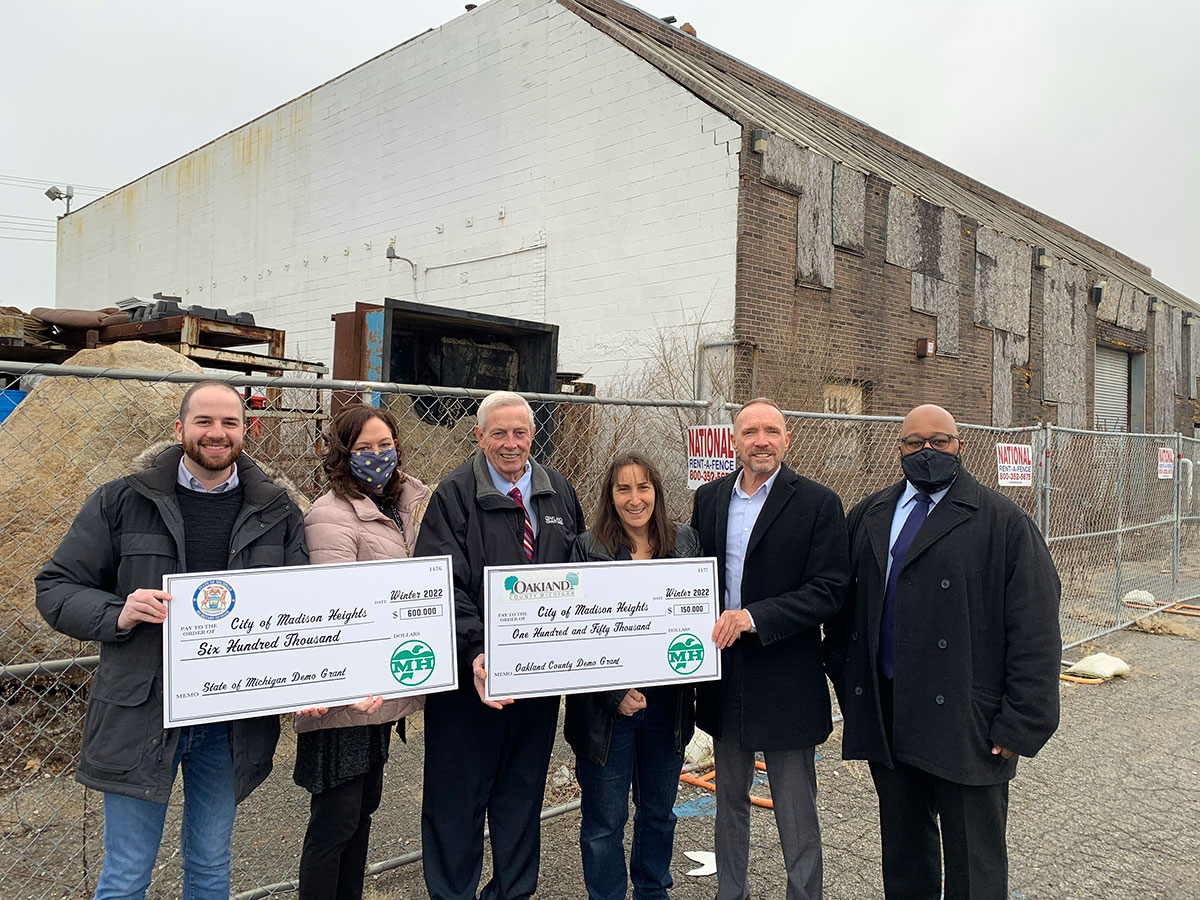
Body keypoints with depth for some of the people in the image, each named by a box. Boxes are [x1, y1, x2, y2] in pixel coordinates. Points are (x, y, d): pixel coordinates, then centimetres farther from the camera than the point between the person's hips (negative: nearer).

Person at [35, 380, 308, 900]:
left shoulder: (277, 510, 2)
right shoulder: (123, 501, -3)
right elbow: (56, 588, 0)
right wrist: (118, 614, -19)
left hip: (233, 719, 2)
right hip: (140, 715, -1)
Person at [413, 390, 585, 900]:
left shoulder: (559, 494, 7)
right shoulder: (454, 495, -8)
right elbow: (444, 586, -16)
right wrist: (475, 653, -27)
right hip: (472, 673, -4)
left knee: (523, 790, 18)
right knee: (458, 794, 10)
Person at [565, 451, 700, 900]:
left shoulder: (686, 541, 2)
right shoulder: (589, 548, -7)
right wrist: (614, 691, -16)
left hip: (667, 700, 3)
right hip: (606, 706, -3)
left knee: (659, 810, 20)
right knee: (604, 820, 8)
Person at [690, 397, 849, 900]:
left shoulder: (818, 503, -9)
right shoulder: (709, 499, 5)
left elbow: (828, 592, -15)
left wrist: (753, 616, -24)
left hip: (786, 682, -5)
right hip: (724, 675, 5)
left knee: (797, 815, 8)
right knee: (730, 801, 21)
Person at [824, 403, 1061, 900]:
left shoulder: (1004, 522, -6)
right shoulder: (868, 517, 9)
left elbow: (1035, 632, -10)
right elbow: (843, 608, 12)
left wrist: (1021, 724, -12)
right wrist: (847, 686, 6)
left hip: (965, 724, -4)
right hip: (884, 717, 5)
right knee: (902, 850, 21)